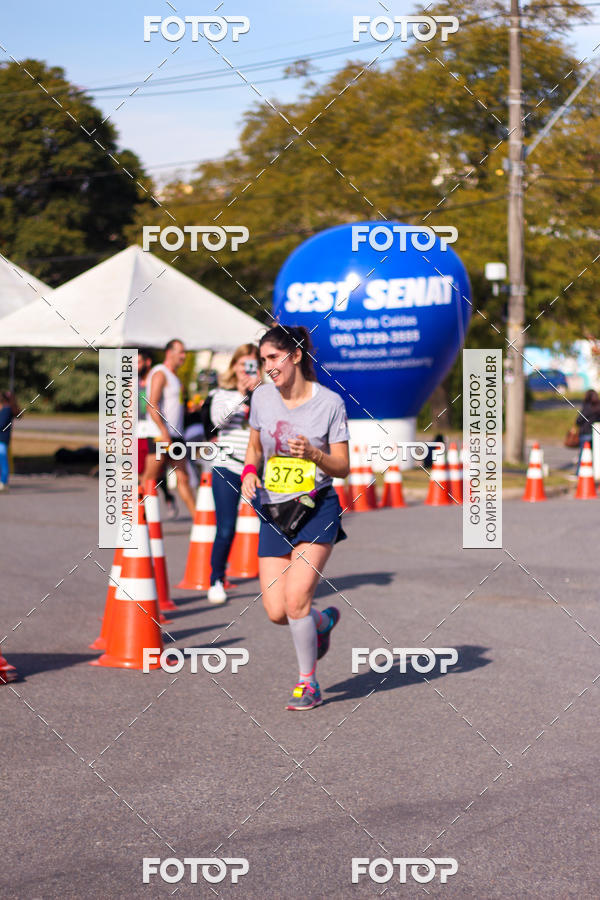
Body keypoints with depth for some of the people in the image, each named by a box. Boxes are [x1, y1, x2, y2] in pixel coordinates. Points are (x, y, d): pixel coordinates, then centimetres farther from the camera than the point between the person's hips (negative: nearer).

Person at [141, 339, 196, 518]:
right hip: (159, 436, -9)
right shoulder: (160, 373, -8)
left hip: (174, 436, 9)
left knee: (183, 478, 4)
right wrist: (164, 433, -23)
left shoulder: (173, 376, 20)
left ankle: (196, 516, 2)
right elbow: (151, 405, -18)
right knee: (150, 479, -5)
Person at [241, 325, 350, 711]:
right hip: (273, 511, 4)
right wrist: (250, 471, 0)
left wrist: (313, 453, -22)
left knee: (295, 600, -16)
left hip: (317, 509, -4)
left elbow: (343, 467, -3)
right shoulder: (262, 397, 4)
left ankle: (309, 684, 4)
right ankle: (323, 621, 31)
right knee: (277, 612, -4)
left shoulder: (330, 402, -7)